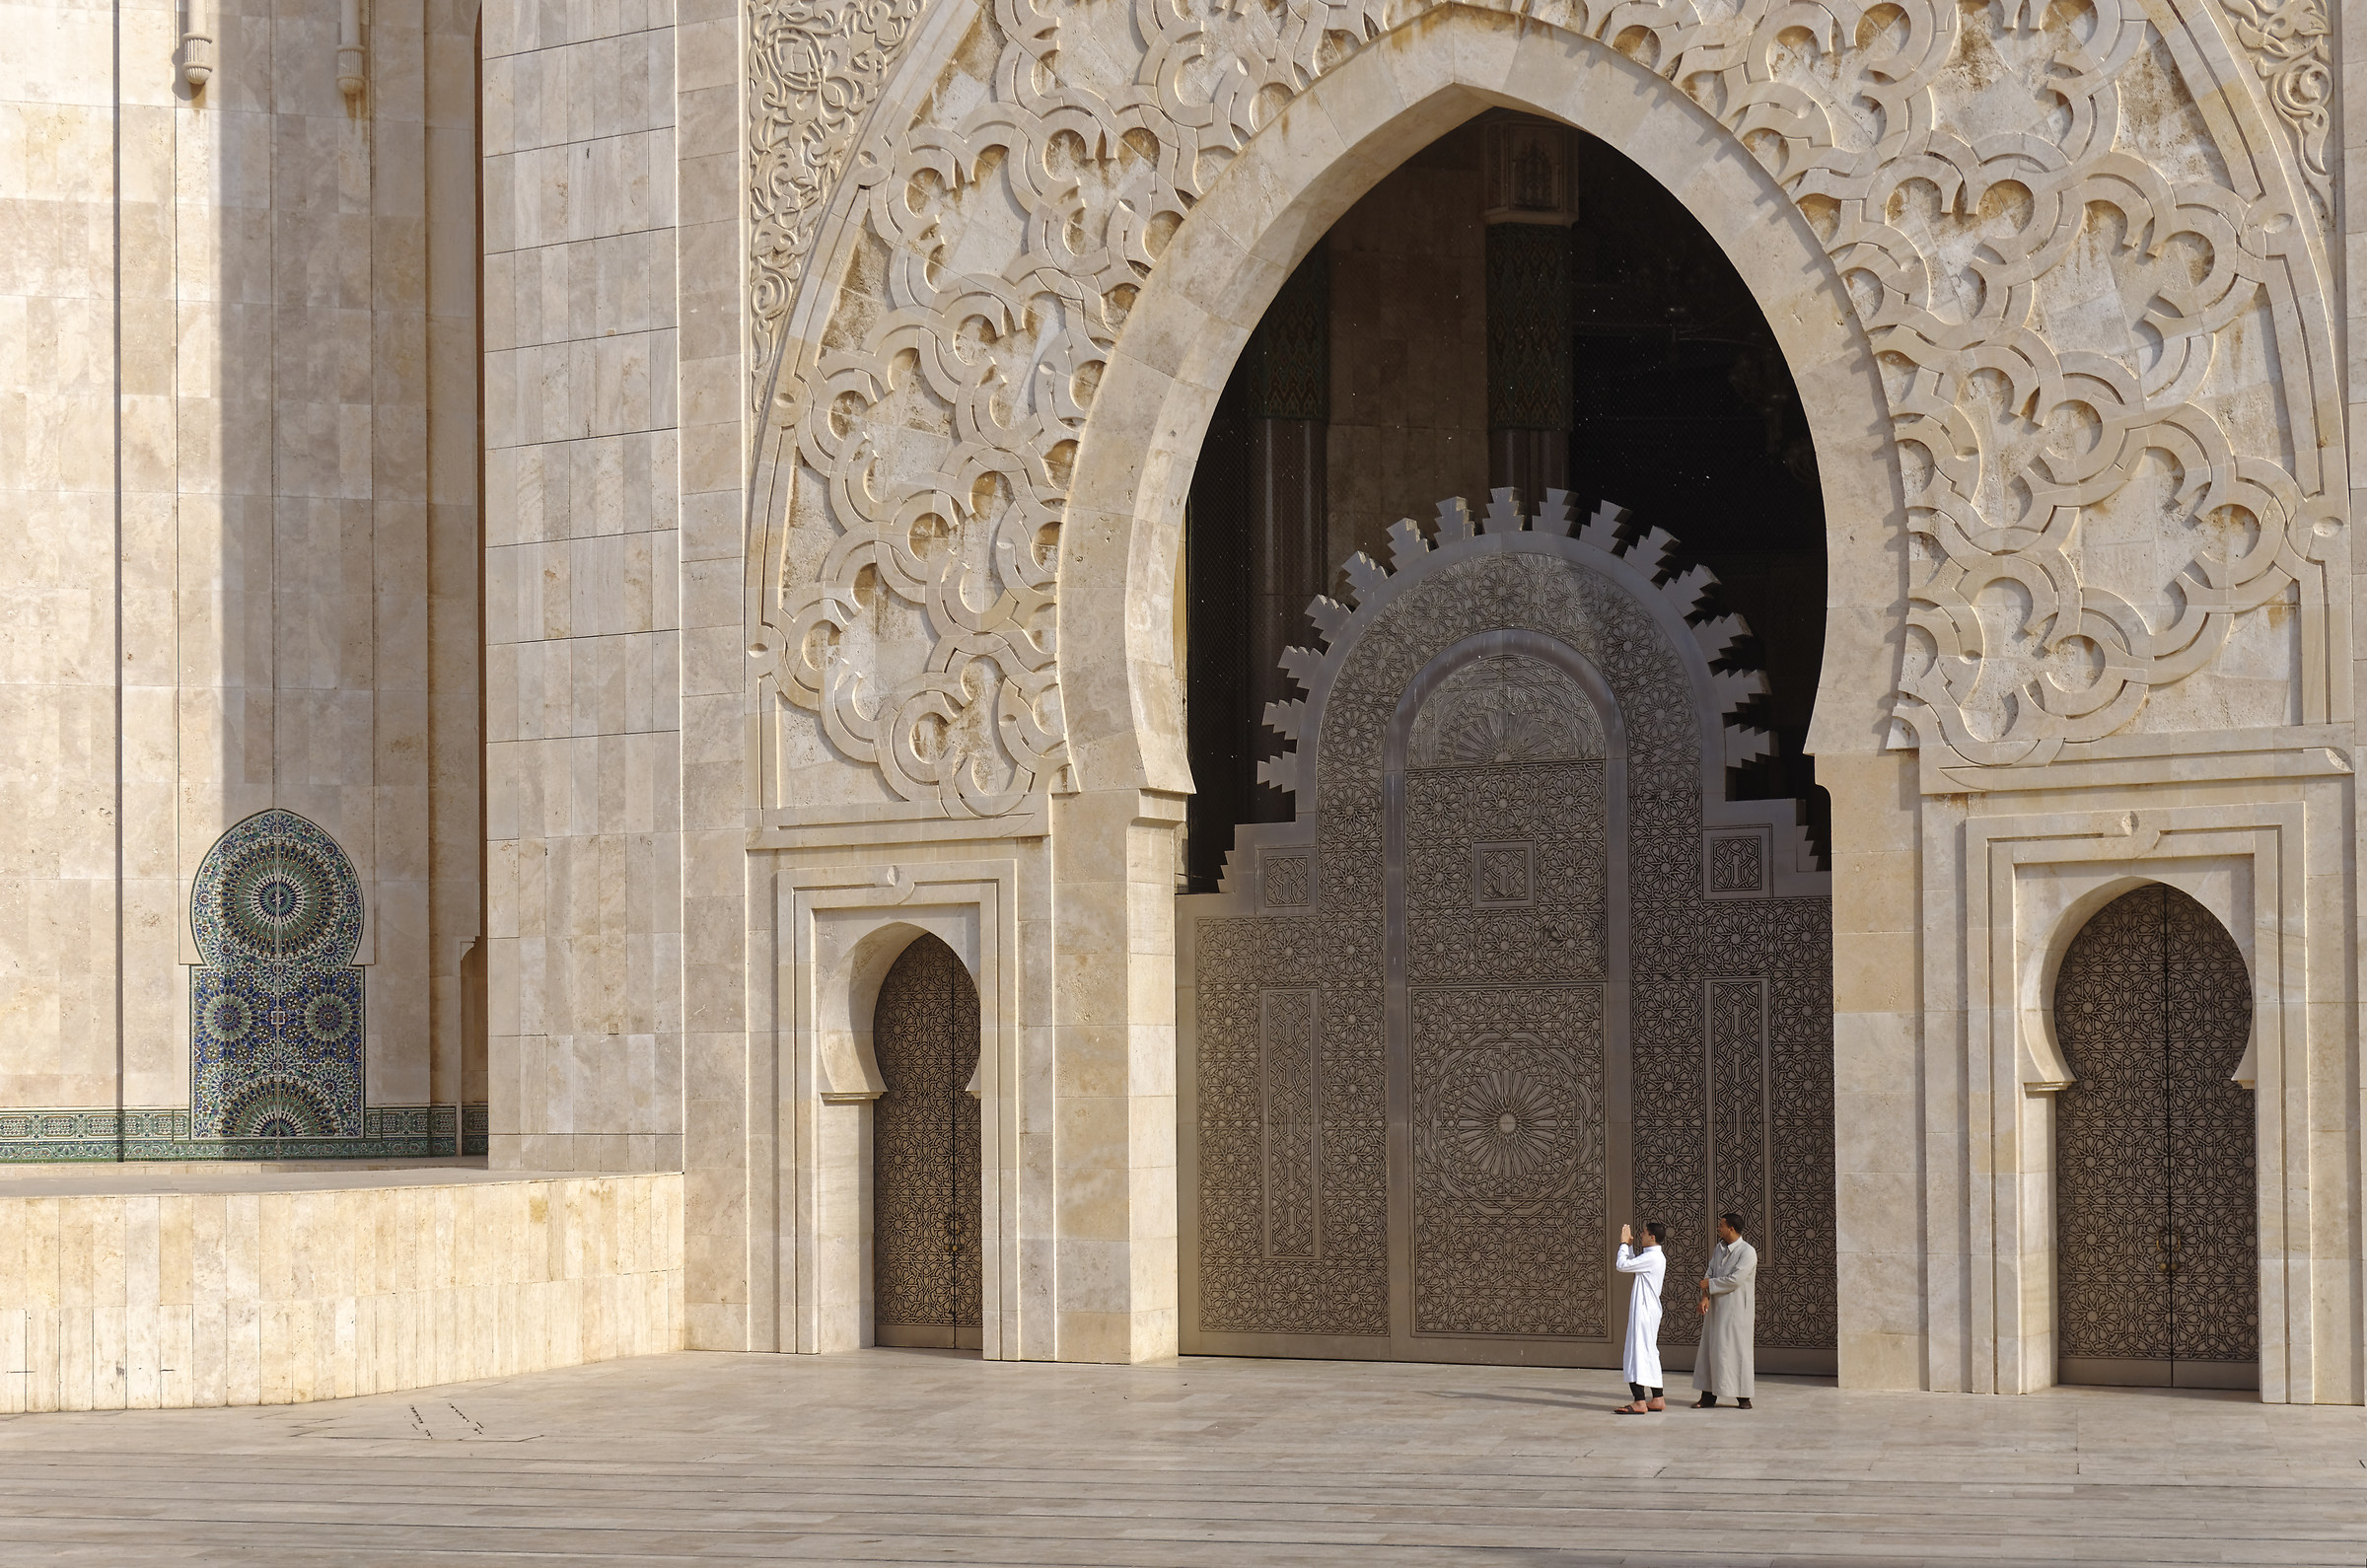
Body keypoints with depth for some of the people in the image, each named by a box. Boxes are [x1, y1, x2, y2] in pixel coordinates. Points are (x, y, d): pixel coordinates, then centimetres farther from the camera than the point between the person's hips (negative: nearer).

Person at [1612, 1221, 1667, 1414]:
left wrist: (1624, 1243, -5)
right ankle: (1657, 1400, 19)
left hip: (1644, 1310, -10)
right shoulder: (1657, 1257, 13)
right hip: (1650, 1309, 10)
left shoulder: (1651, 1258, -18)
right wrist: (1629, 1244, 23)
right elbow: (1633, 1265, 28)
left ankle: (1640, 1402, -15)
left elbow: (1623, 1265, -18)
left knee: (1639, 1352, -11)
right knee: (1649, 1353, 15)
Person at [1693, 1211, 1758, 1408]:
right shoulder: (1720, 1248, 12)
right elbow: (1710, 1273, 8)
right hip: (1716, 1307, 7)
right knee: (1710, 1350, 5)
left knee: (1736, 1351, -3)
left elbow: (1735, 1280, -20)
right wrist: (1705, 1296, -8)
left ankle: (1743, 1397, 5)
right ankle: (1709, 1397, 8)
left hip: (1736, 1310, -7)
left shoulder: (1747, 1252, -13)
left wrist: (1710, 1284, -9)